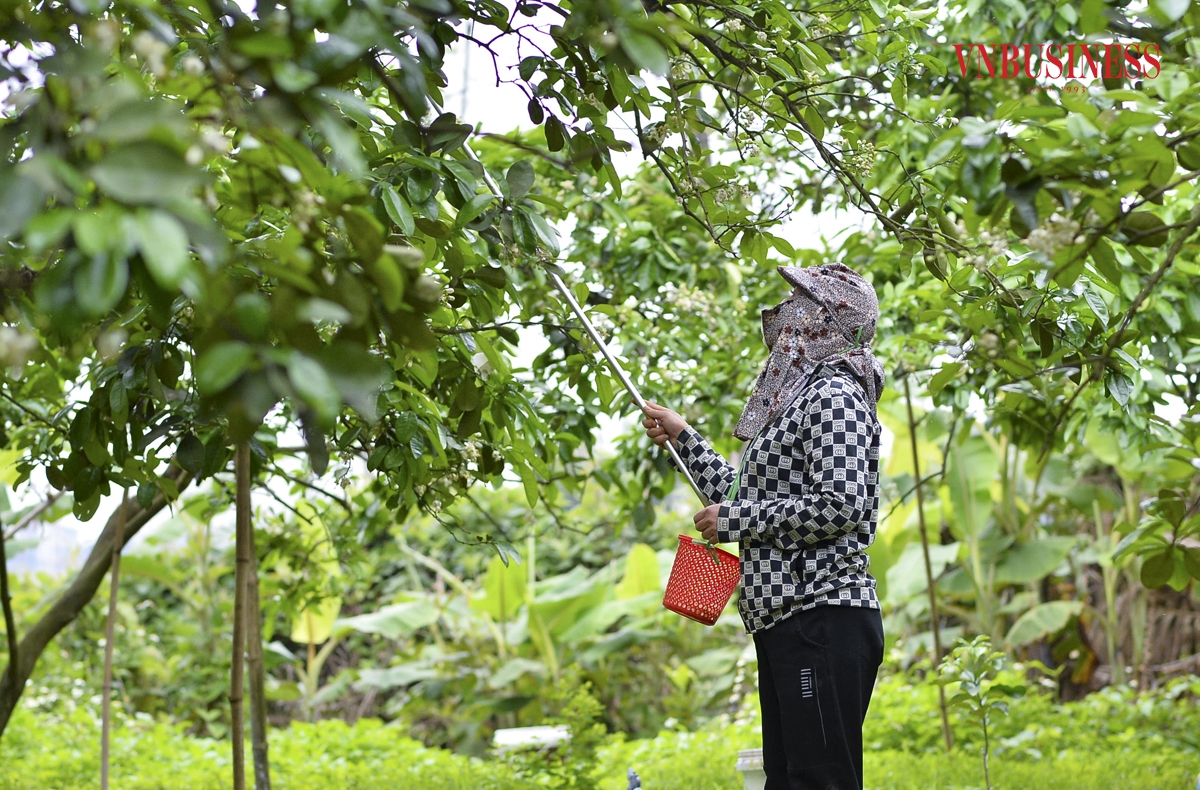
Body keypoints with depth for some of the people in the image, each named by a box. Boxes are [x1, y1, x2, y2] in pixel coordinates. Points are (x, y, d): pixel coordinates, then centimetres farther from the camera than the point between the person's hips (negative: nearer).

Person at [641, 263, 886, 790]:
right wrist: (681, 436, 31)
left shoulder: (833, 395, -8)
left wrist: (733, 520, -13)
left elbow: (842, 506, -20)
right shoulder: (798, 399, 23)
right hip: (785, 620, 10)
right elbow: (740, 494, 30)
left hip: (823, 617, -10)